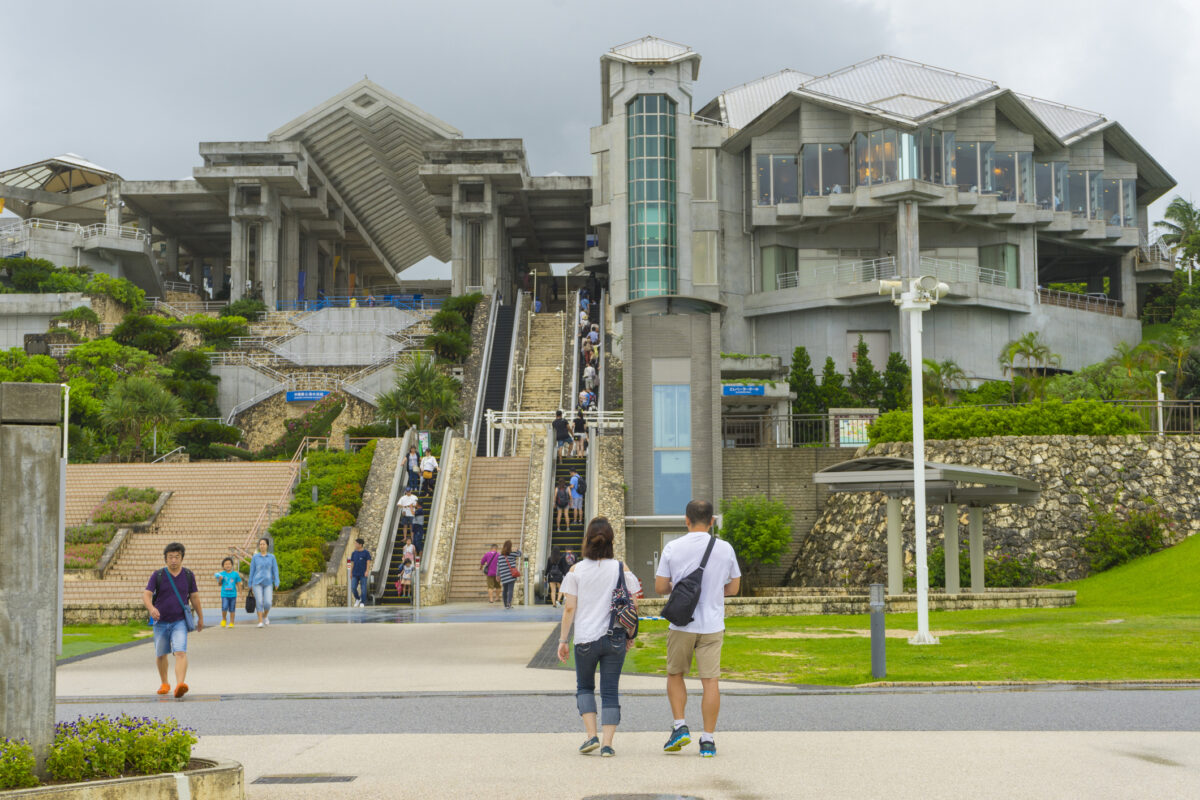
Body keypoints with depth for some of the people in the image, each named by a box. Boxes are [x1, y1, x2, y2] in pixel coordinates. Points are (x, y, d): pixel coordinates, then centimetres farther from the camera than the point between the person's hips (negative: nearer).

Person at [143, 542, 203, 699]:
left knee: (181, 653, -20)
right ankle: (164, 684, 37)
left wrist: (200, 618, 20)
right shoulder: (157, 575, -4)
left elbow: (194, 597, 12)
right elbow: (146, 595, -12)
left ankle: (180, 685, -34)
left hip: (180, 622, -1)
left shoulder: (188, 575, 2)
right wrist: (151, 609, -33)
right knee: (161, 655, 14)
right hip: (161, 622, 1)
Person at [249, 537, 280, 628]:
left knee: (268, 603, -9)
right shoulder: (255, 557, 3)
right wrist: (250, 585, 4)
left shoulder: (272, 557, 5)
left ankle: (264, 616, 21)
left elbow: (275, 570, 2)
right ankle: (260, 622, -4)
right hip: (257, 583, -1)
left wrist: (277, 583, -8)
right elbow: (252, 571, 5)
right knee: (259, 602, -12)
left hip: (268, 584, 1)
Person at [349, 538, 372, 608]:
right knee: (353, 588, -5)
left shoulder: (366, 552, -2)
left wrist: (367, 571, -15)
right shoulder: (354, 553, 10)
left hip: (363, 574, -4)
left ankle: (362, 602, 4)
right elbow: (352, 563, 13)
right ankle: (357, 599, 17)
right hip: (355, 574, 4)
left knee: (363, 588, -3)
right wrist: (351, 573, 11)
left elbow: (368, 562, -5)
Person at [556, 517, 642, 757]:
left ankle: (591, 735, 4)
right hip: (615, 638, 1)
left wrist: (562, 640, 3)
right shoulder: (621, 568, -1)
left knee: (585, 687, 18)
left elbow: (569, 608, -4)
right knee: (610, 691, 6)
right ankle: (607, 744, 1)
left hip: (585, 639, -1)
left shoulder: (576, 570, -4)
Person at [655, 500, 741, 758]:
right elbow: (733, 587, 9)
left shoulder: (672, 548, -5)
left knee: (675, 674, 18)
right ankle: (708, 740, 2)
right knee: (710, 681, 2)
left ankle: (680, 726, 8)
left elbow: (660, 587, -2)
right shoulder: (725, 549, -1)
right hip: (712, 625, 1)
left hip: (681, 624, -1)